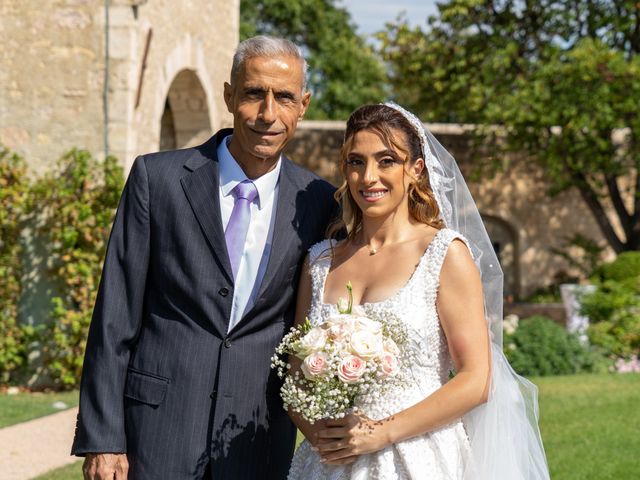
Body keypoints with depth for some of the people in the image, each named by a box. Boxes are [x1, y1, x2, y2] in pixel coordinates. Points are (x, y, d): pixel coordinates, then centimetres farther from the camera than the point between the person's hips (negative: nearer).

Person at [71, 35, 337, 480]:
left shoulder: (318, 203, 2)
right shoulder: (157, 178, -4)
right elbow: (115, 317, -4)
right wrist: (102, 439, -7)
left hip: (259, 440, 2)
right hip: (160, 423, -2)